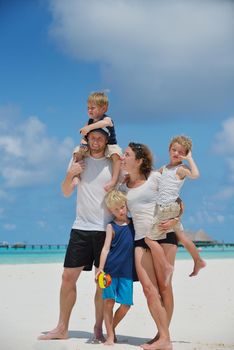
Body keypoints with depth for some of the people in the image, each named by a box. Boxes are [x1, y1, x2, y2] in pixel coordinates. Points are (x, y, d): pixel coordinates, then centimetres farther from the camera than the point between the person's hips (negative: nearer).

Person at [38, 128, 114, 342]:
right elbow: (66, 192, 9)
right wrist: (70, 174, -9)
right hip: (81, 227, 2)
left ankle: (98, 330, 9)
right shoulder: (79, 160, 9)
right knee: (68, 276, 2)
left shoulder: (113, 164, 3)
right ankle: (62, 328, 12)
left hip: (106, 229, -2)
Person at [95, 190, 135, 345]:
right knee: (109, 302, -3)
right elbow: (106, 248, -5)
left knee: (126, 304, 1)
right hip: (111, 269, -3)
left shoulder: (134, 224, 12)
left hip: (127, 271, 3)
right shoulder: (111, 226, 1)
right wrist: (100, 268, -13)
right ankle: (110, 335, 6)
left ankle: (112, 328, 25)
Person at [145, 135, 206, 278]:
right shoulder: (164, 168, 17)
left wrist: (190, 159, -17)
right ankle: (198, 262, 36)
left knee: (149, 238, -10)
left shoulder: (181, 169, -9)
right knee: (181, 235, 21)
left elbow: (195, 174, -28)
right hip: (162, 207, 9)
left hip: (168, 208, -9)